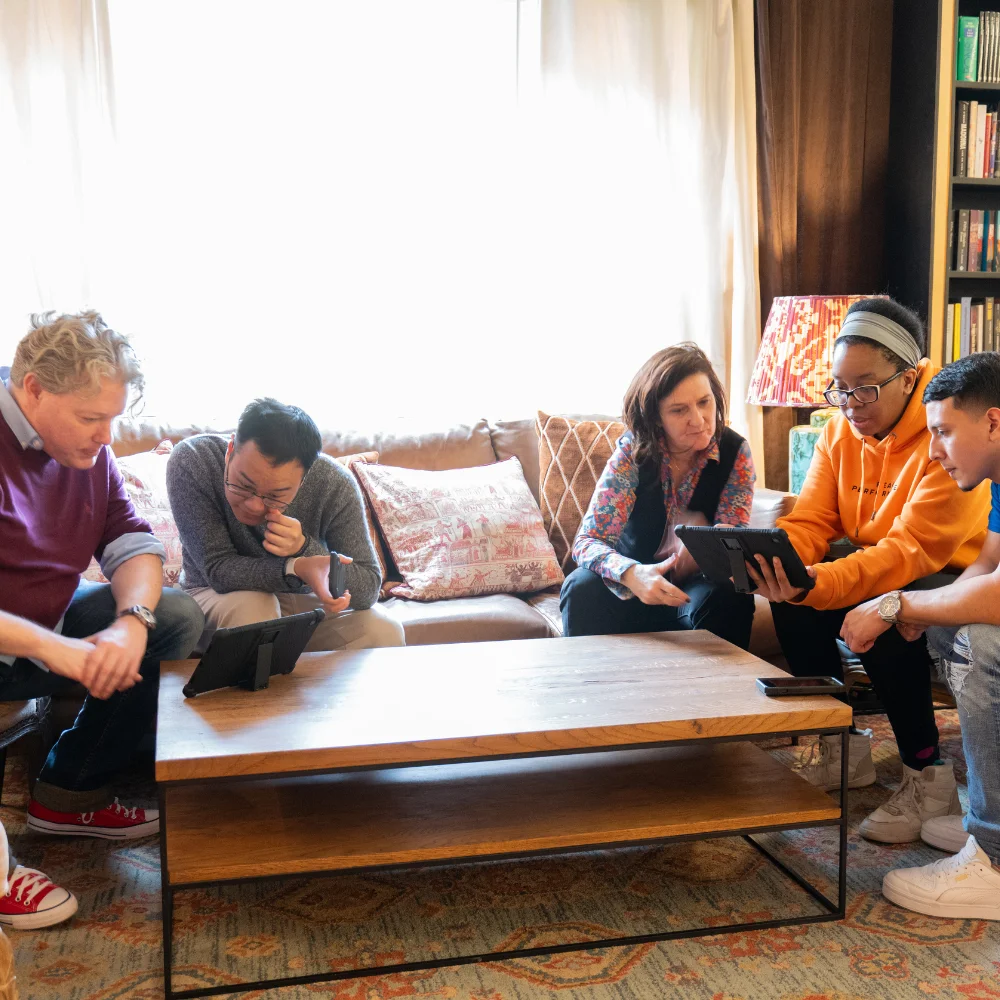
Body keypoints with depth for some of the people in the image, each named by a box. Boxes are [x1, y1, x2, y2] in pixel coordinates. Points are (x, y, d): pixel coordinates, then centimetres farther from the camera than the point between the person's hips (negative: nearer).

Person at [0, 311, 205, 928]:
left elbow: (135, 545, -2)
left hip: (50, 624, 8)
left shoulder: (88, 451, -1)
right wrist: (54, 648, -39)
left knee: (181, 619, -1)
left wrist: (131, 621, -23)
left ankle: (69, 794, 8)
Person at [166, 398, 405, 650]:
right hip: (218, 598, -2)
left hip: (302, 600, 3)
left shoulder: (335, 486, -23)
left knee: (384, 633, -21)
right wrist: (297, 569, -43)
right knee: (251, 608, -36)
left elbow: (368, 589, -20)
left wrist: (304, 547, -37)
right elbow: (218, 570, -26)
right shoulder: (191, 462, -26)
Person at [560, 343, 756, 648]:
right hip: (634, 586, -1)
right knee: (583, 588, -29)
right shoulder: (633, 450, -15)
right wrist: (631, 574, -44)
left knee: (730, 597, -31)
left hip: (698, 586, 1)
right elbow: (588, 540, -22)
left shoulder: (735, 452, -11)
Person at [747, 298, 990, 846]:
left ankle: (928, 775, -14)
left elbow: (914, 550, -33)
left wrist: (818, 584, -48)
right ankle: (844, 749, 1)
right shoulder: (841, 430, -1)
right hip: (875, 571, 7)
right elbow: (809, 522, -7)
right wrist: (767, 559, -31)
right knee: (791, 602, -17)